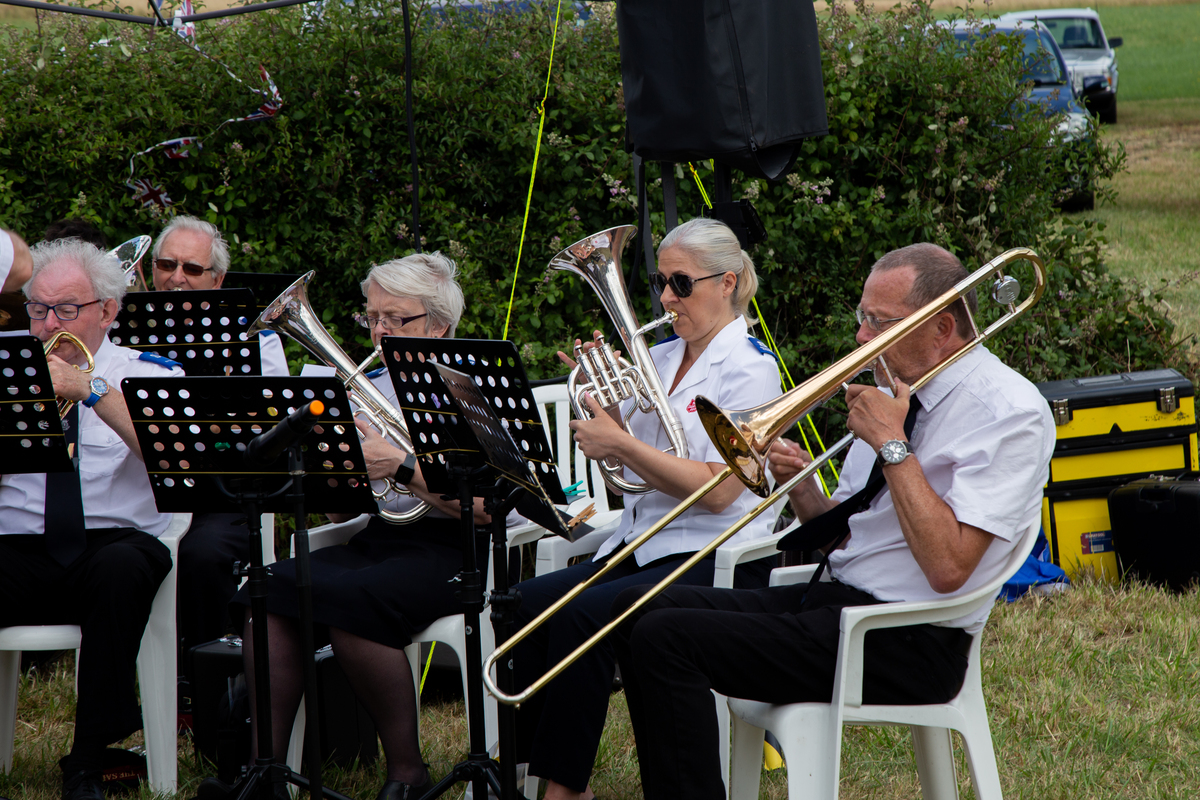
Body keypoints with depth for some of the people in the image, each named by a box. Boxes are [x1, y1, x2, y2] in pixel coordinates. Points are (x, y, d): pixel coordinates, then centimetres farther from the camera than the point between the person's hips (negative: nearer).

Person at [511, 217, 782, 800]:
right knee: (528, 603, -17)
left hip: (714, 557, -7)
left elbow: (718, 491, -17)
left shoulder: (749, 370, -7)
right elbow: (623, 466, 18)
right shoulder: (657, 358, 16)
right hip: (639, 547, 7)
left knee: (584, 616, -29)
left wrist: (620, 443, -18)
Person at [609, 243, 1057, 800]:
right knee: (637, 610, 4)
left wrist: (892, 444, -18)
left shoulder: (1011, 412, -13)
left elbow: (947, 567, -24)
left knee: (666, 640, -18)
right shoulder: (899, 390, 14)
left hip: (909, 642, -9)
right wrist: (803, 490, -3)